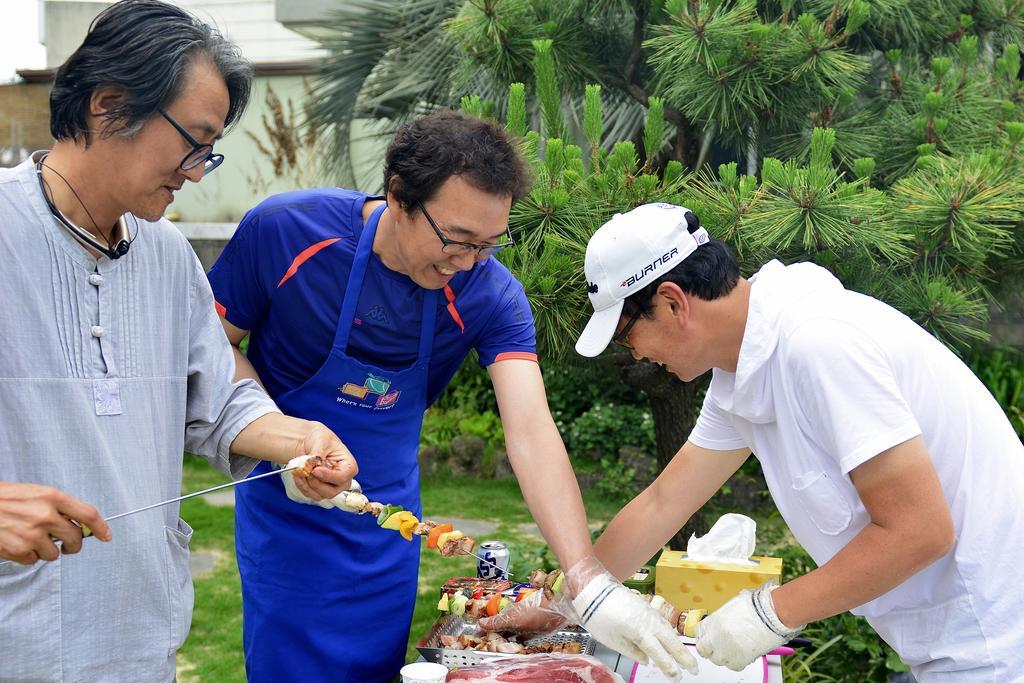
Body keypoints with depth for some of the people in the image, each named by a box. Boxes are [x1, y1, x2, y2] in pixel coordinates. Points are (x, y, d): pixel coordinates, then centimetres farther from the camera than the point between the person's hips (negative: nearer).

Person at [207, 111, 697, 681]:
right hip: (284, 506, -2)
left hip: (390, 512, 2)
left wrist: (589, 582, -38)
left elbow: (531, 430, -28)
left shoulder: (491, 294, -19)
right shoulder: (285, 230, -23)